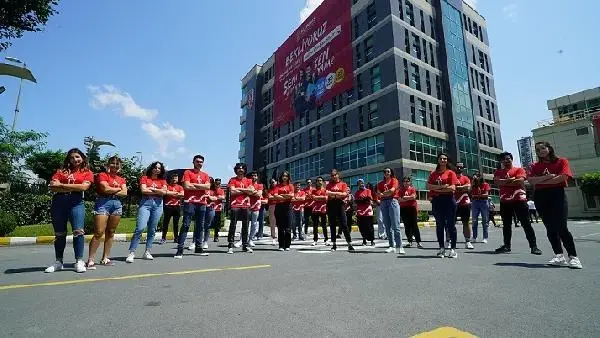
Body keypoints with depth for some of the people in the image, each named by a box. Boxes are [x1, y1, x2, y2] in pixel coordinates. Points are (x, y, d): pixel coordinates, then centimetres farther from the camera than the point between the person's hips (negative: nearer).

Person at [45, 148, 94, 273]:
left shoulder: (87, 173, 9)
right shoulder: (61, 171, 15)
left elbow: (84, 187, -7)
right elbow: (53, 187, 3)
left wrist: (62, 185, -2)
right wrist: (74, 188, -7)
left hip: (76, 202, -3)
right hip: (58, 202, 3)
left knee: (78, 231, -11)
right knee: (59, 234, 8)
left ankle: (79, 262, -4)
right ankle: (58, 262, 19)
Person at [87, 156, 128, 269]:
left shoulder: (121, 179, 18)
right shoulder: (102, 175, 3)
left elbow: (124, 193, 4)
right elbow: (106, 189, -11)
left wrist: (112, 192, -7)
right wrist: (118, 188, 4)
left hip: (117, 204, 5)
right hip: (103, 203, -5)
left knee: (110, 232, 7)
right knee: (99, 232, -11)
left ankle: (105, 258, 14)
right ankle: (90, 260, -5)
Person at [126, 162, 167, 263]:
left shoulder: (162, 180, 13)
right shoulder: (145, 178, 6)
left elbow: (164, 192, -2)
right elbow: (143, 190, -7)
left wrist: (152, 188, -3)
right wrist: (158, 191, -1)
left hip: (158, 204, 3)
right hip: (145, 203, -3)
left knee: (152, 229, 5)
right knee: (140, 228, -14)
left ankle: (147, 252, 14)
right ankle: (131, 253, -7)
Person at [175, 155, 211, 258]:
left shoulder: (205, 175, 16)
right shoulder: (188, 172, 3)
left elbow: (208, 186, -1)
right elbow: (186, 186, -11)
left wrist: (194, 184, -7)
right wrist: (201, 187, -4)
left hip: (202, 203, 5)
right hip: (190, 202, -5)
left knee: (200, 226, 9)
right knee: (186, 225, -7)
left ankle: (198, 247, 18)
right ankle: (180, 249, -4)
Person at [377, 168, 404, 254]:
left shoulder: (394, 180, 10)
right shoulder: (380, 183, 20)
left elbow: (392, 190, -6)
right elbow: (378, 194, 7)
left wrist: (383, 193, 4)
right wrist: (388, 193, -6)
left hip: (392, 202, -4)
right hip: (383, 203, 4)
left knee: (395, 226, -11)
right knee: (387, 226, 2)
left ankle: (399, 247, -12)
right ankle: (391, 247, 5)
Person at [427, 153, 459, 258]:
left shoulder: (450, 173, 5)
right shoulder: (433, 173, 14)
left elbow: (452, 188, -6)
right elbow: (428, 186, 1)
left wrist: (437, 189, -6)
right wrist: (441, 186, -12)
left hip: (448, 199, -3)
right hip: (436, 201, 3)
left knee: (450, 225, 0)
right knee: (439, 225, 6)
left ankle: (453, 249, 7)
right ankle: (442, 248, 13)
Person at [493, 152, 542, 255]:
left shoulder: (519, 169, 4)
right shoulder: (498, 172, 13)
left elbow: (520, 181, -13)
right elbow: (496, 181, -5)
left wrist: (504, 182, -7)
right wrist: (511, 179, -11)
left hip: (519, 200, -3)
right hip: (504, 201, 3)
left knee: (526, 224, -1)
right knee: (506, 224, 8)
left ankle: (533, 246, 6)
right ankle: (507, 245, 16)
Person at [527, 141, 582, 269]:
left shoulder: (561, 161, 6)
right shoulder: (535, 166, 14)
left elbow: (563, 177, -9)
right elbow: (530, 180, 0)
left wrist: (540, 181, -5)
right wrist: (547, 177, -12)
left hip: (557, 194, -3)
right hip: (540, 197, 4)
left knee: (561, 227, -12)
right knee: (550, 228, 3)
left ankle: (573, 257, -3)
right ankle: (559, 256, 6)